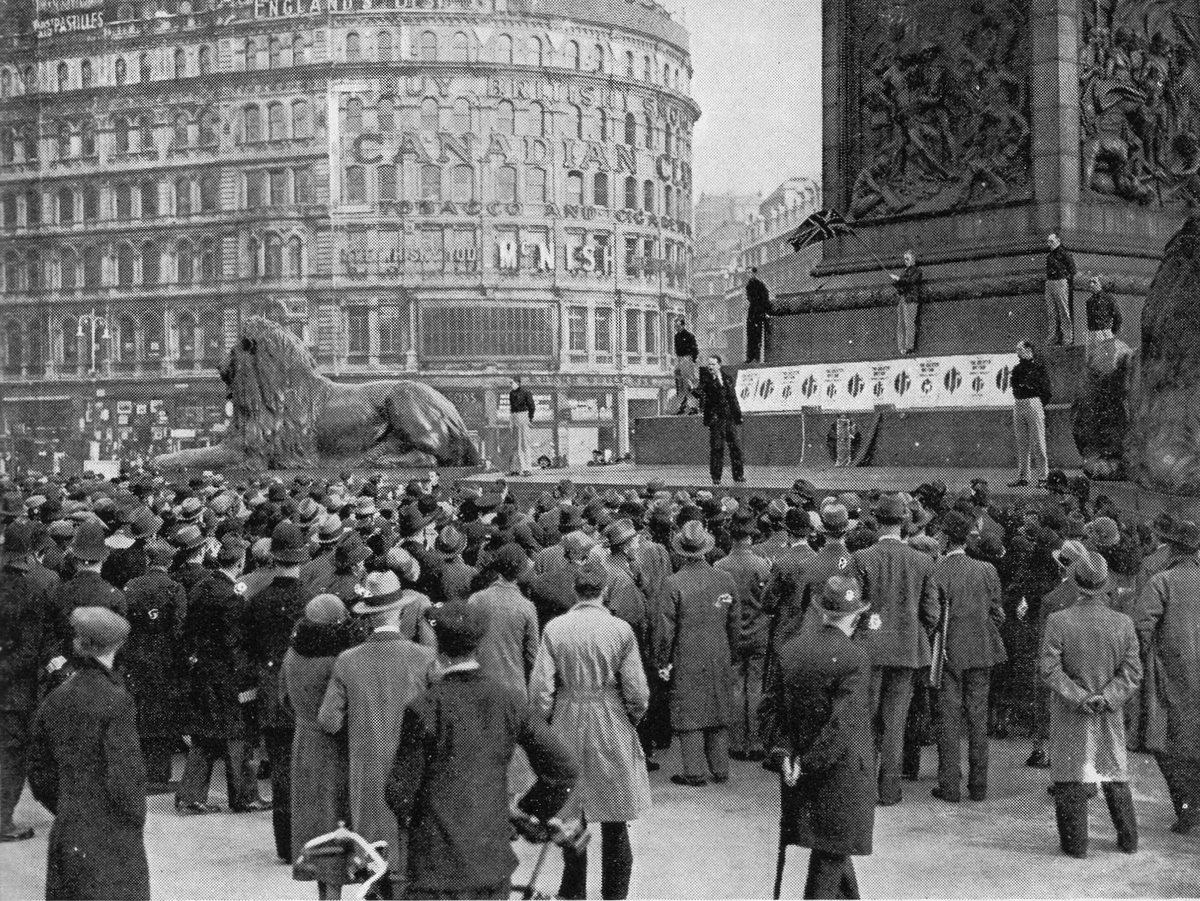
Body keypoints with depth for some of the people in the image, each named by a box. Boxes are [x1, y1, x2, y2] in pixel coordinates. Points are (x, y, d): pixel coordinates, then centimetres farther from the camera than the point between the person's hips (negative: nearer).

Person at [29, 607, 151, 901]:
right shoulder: (116, 701, -15)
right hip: (113, 838, -6)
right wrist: (135, 819, -4)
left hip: (65, 835, 6)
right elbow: (124, 775, -18)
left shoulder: (54, 701, 4)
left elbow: (39, 776, 11)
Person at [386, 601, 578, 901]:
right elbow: (564, 768, -2)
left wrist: (406, 822, 14)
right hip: (494, 860, 4)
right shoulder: (509, 701, -2)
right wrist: (533, 811, 13)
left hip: (437, 862, -4)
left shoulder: (424, 708, -13)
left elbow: (401, 788, -7)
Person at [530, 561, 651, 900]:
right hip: (612, 728, -1)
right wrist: (632, 719, 10)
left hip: (567, 726, 1)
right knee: (614, 821, 10)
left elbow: (540, 688, -7)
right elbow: (636, 691, -8)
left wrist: (546, 722, 7)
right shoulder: (620, 630, -9)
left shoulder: (555, 629, -7)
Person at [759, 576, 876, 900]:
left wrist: (781, 752, -3)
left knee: (834, 846, 22)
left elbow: (769, 709, 2)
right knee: (831, 852, 4)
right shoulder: (855, 657, -16)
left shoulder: (791, 649, 2)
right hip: (842, 773, -6)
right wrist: (808, 763, -16)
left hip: (801, 768, 6)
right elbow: (843, 723, -22)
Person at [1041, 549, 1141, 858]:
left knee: (1071, 777, 8)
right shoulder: (1123, 624, -8)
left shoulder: (1058, 621, -15)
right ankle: (1128, 839, 28)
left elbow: (1050, 670, -17)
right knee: (1116, 775, 18)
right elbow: (1132, 672, -8)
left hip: (1070, 717, -2)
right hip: (1110, 716, 3)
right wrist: (1106, 697, -10)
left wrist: (1079, 697, -13)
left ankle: (1075, 843, 12)